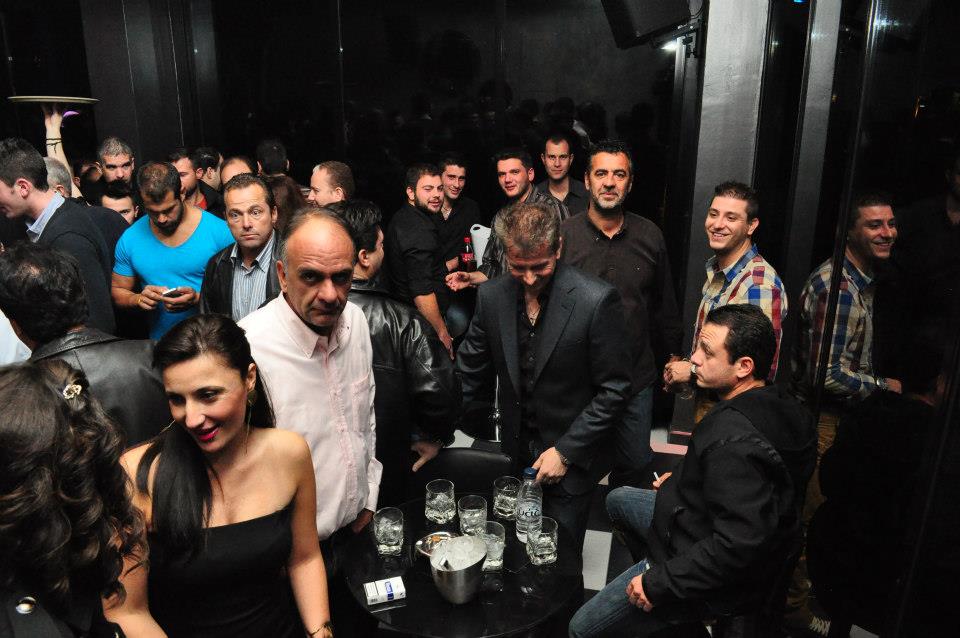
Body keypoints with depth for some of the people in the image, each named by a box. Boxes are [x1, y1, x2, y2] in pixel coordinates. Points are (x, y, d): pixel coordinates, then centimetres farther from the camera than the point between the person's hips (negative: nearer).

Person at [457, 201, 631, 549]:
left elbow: (614, 390, -13)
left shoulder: (597, 300, -19)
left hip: (572, 458, -3)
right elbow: (470, 375, 4)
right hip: (515, 453, 4)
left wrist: (566, 451, -14)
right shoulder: (491, 296, -5)